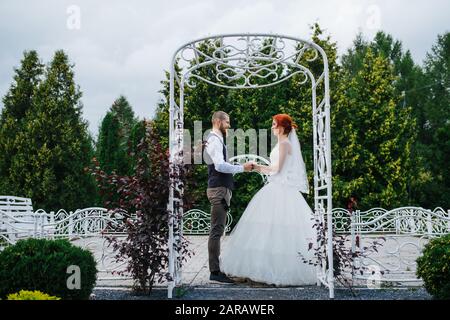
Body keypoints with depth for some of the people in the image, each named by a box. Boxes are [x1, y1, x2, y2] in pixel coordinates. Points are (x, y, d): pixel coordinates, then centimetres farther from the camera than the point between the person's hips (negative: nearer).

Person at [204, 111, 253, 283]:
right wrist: (242, 168, -20)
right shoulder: (214, 140, -13)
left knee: (218, 230, 13)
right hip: (218, 189, -11)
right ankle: (215, 272, -7)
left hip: (221, 188, 11)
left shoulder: (217, 140, 20)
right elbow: (220, 165, -26)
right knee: (216, 231, -10)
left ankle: (216, 268, 19)